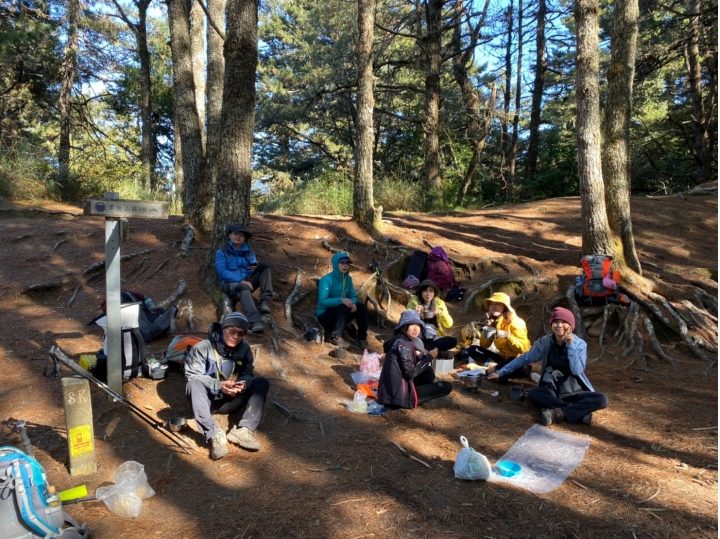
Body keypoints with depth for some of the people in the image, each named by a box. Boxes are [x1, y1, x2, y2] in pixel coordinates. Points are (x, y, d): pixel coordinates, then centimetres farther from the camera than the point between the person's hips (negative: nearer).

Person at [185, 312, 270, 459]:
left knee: (262, 382, -15)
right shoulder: (203, 347, -15)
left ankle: (243, 430, -28)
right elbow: (193, 376, -17)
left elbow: (247, 374, 0)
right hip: (208, 400, -3)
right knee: (193, 385, -34)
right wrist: (219, 385, -31)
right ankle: (215, 435, -42)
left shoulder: (244, 349, -2)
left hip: (230, 401, 4)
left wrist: (243, 384, -25)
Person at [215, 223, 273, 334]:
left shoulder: (249, 253, 22)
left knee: (264, 266, -18)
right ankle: (255, 322, -59)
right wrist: (241, 281, -21)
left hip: (248, 282, 4)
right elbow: (222, 271, -7)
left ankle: (265, 300, -33)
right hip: (231, 284, -4)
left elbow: (254, 268, 19)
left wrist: (256, 268, -9)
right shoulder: (222, 253, 8)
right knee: (244, 288, -40)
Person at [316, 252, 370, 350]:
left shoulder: (348, 278, 2)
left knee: (360, 306, -15)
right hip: (325, 315, -6)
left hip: (340, 314, 7)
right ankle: (335, 337, -36)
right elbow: (322, 301, -28)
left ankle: (362, 339, -12)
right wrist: (341, 300, -39)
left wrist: (353, 303, -25)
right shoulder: (327, 279, -19)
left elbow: (353, 296, 0)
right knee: (345, 308, -31)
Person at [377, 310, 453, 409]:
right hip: (399, 395, -10)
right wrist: (429, 357, -11)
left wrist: (425, 355, 4)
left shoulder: (400, 339, 11)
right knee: (447, 387, -1)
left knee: (428, 371, 24)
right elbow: (410, 373, -20)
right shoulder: (402, 343, -17)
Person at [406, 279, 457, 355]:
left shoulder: (439, 303, 7)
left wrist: (442, 314, -13)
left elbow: (449, 324, 4)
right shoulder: (414, 301, 2)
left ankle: (424, 350, -22)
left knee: (453, 340, -25)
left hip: (434, 339, 3)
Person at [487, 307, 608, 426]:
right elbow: (524, 359, 4)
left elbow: (577, 371, -18)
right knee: (533, 394, -33)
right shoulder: (545, 342, -3)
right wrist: (501, 372, 4)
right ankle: (581, 411, -31)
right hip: (551, 390, 0)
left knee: (601, 399, -28)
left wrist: (570, 345, -21)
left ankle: (559, 413, -32)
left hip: (575, 392, 0)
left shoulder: (580, 344, -6)